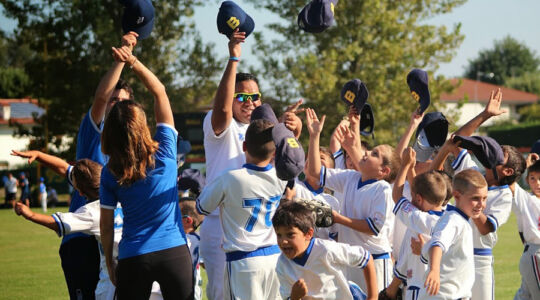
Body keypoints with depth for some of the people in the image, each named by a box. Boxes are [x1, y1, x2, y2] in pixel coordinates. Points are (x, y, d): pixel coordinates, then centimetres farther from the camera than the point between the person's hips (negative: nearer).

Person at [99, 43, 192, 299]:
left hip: (132, 259, 0)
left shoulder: (110, 173, -3)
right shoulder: (164, 152, -7)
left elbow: (106, 225, 3)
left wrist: (109, 262, 15)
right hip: (174, 251, 0)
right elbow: (160, 92, 1)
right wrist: (133, 62, 0)